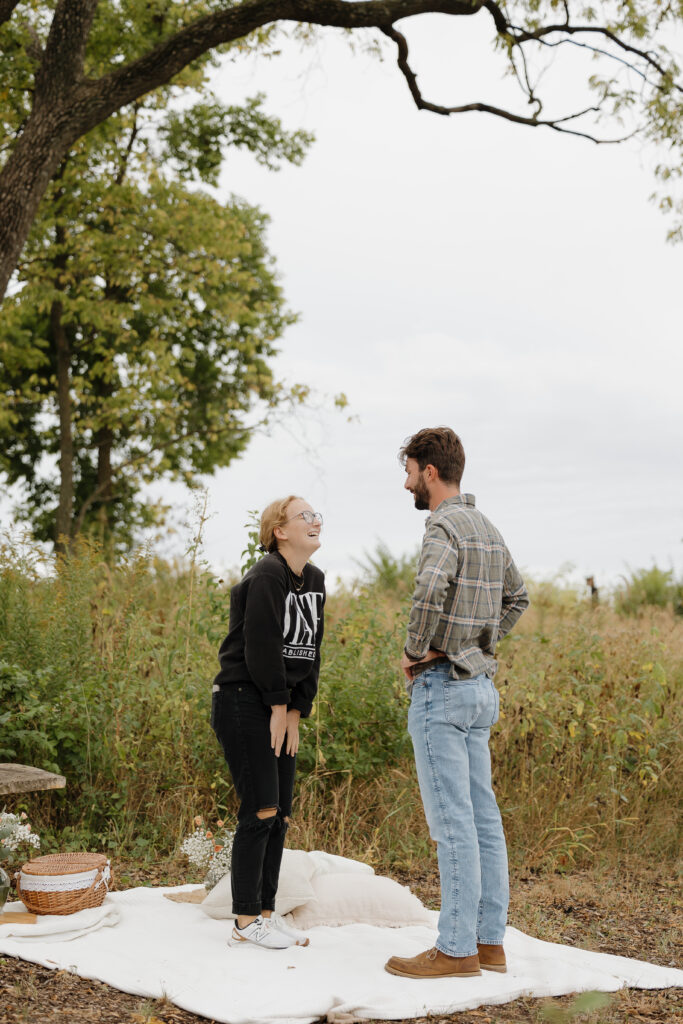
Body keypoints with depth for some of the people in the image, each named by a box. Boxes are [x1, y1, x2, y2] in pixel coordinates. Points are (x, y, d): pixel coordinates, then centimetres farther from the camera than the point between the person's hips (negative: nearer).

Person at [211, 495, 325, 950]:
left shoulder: (315, 581, 10)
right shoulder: (266, 577, -16)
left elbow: (311, 651, 11)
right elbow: (260, 646, -18)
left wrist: (297, 710, 4)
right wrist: (278, 704, -11)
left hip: (282, 708, 8)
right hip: (243, 703, -8)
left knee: (281, 815, 9)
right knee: (260, 810, -8)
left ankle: (267, 913, 18)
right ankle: (246, 922, 2)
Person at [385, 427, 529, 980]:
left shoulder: (445, 527, -14)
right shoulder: (488, 529, 15)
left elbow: (430, 588, -35)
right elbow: (516, 596, 29)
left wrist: (415, 651, -20)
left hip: (441, 687, -9)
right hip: (481, 684, 9)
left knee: (453, 821, -5)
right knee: (482, 816, 11)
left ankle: (457, 949, 1)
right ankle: (490, 939, 17)